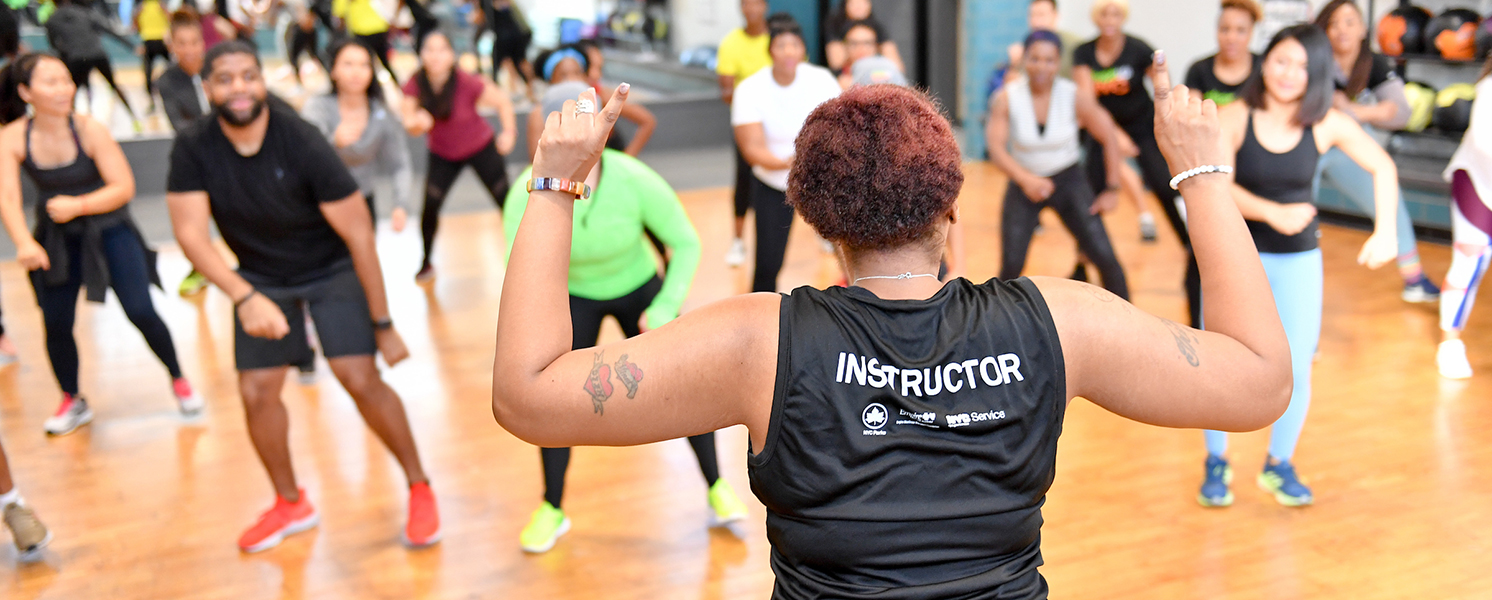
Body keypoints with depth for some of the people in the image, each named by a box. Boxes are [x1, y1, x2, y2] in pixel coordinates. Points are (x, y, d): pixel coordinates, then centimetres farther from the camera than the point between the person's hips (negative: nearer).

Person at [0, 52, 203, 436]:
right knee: (56, 324, 1)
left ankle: (178, 381, 15)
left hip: (109, 231, -2)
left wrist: (78, 206, -29)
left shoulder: (90, 131, -17)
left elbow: (124, 187, -17)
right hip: (56, 239, 2)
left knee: (141, 312, -10)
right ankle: (72, 402, 25)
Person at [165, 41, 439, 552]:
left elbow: (358, 235, -22)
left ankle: (420, 489, 5)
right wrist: (244, 297, -38)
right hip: (260, 276, 4)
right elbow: (190, 233, -21)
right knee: (256, 392, 1)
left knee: (361, 379, -15)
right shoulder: (193, 151, -17)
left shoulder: (303, 143, -27)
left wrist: (383, 324, -18)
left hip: (332, 269, -4)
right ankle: (291, 506, 24)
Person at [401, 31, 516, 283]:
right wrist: (417, 123, -40)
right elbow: (410, 126, -18)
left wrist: (509, 133, -13)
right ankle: (426, 262, 15)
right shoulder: (414, 86, -20)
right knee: (430, 207, -7)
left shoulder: (467, 83, -28)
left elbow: (503, 101, -14)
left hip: (482, 148, -2)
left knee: (505, 201, 1)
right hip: (442, 155, 2)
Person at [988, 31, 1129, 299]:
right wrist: (1025, 179, -42)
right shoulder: (1007, 99, -15)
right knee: (1010, 266, -11)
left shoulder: (1075, 97, -14)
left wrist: (1112, 190, -6)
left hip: (1069, 180, 1)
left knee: (1105, 257, -7)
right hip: (1023, 185, 0)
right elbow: (995, 147, -25)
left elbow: (1110, 139, -5)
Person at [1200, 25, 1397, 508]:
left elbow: (1383, 168, 0)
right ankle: (1216, 464, 23)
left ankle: (1279, 466, 25)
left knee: (1297, 368, 3)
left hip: (1298, 259, 1)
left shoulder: (1327, 124, -9)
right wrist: (1272, 212, -32)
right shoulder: (1235, 117, -13)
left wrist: (1385, 232, -8)